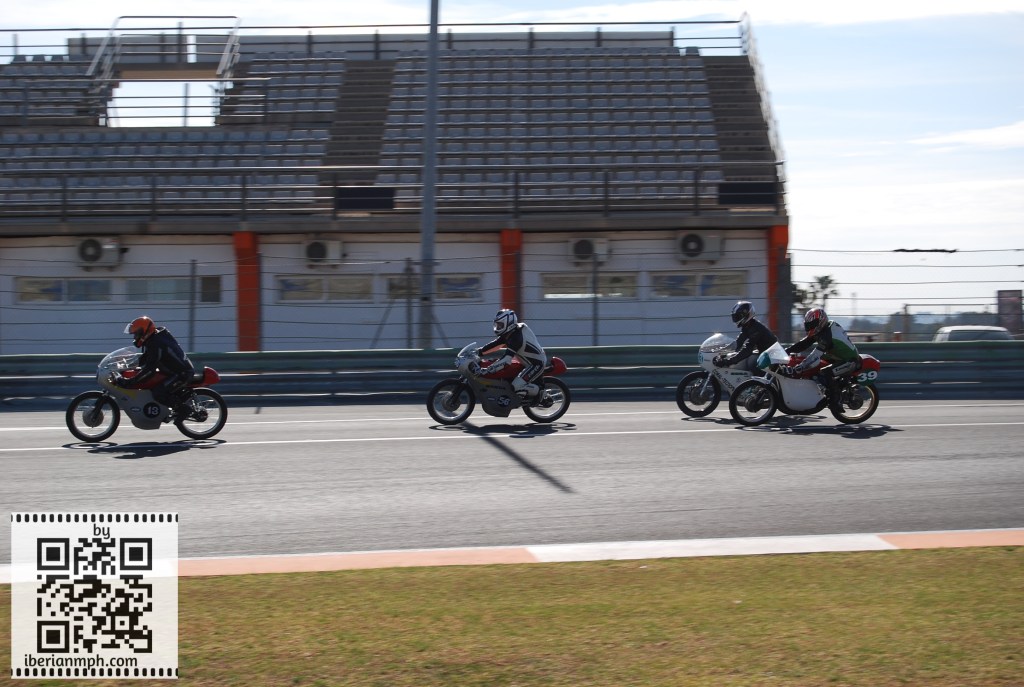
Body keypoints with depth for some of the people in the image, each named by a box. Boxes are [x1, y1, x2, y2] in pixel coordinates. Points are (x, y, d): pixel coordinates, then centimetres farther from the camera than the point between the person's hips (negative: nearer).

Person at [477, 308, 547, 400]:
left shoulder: (516, 338, -28)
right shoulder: (510, 334, 2)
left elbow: (505, 360, -36)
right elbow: (494, 344, 8)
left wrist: (487, 370, -39)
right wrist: (478, 352, -2)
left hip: (537, 364, -11)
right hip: (530, 362, 11)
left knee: (517, 386, -26)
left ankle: (540, 392, -2)